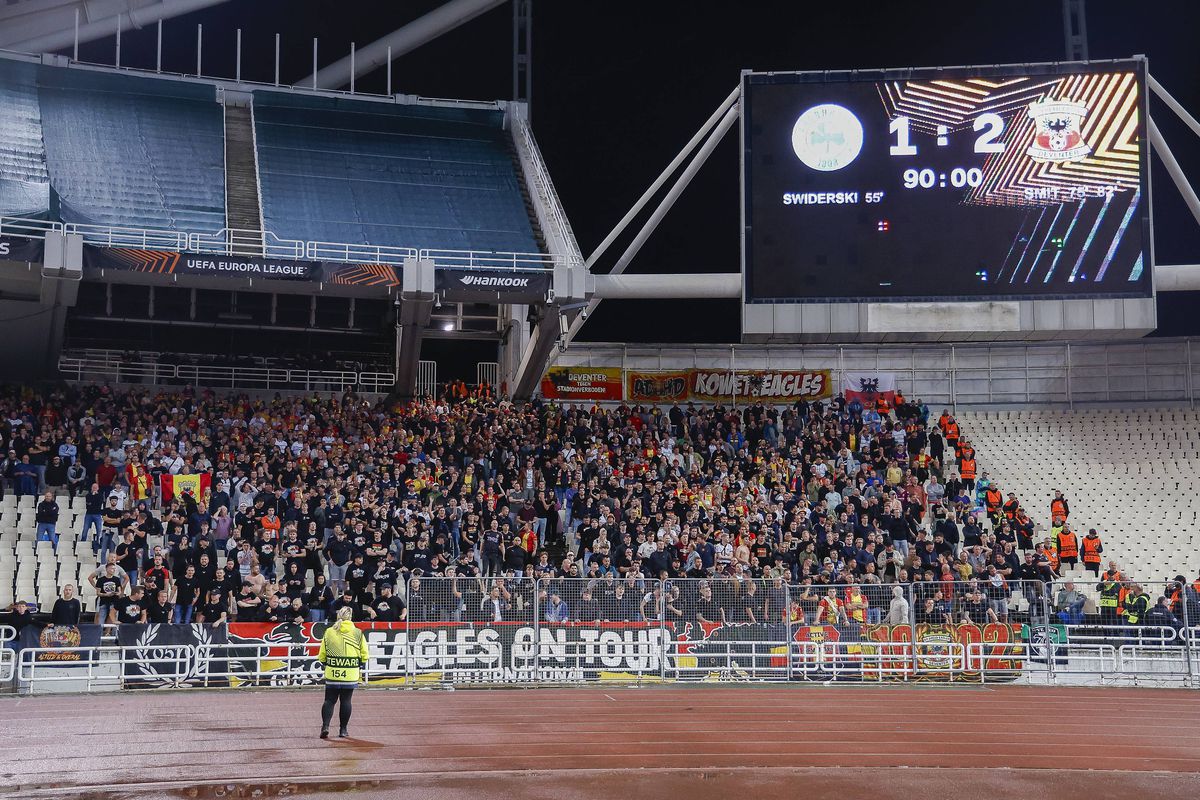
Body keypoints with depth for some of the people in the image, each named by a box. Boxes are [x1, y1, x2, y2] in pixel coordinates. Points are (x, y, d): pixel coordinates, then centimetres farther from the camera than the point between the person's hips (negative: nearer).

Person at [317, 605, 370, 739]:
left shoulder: (329, 632, -2)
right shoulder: (358, 633, -2)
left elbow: (322, 655, 2)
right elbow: (364, 655, 1)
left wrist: (325, 664, 20)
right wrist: (360, 665, 18)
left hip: (332, 673, 0)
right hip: (350, 674, 0)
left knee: (329, 700, 9)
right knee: (346, 701, 9)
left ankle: (325, 726, -7)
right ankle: (343, 729, 13)